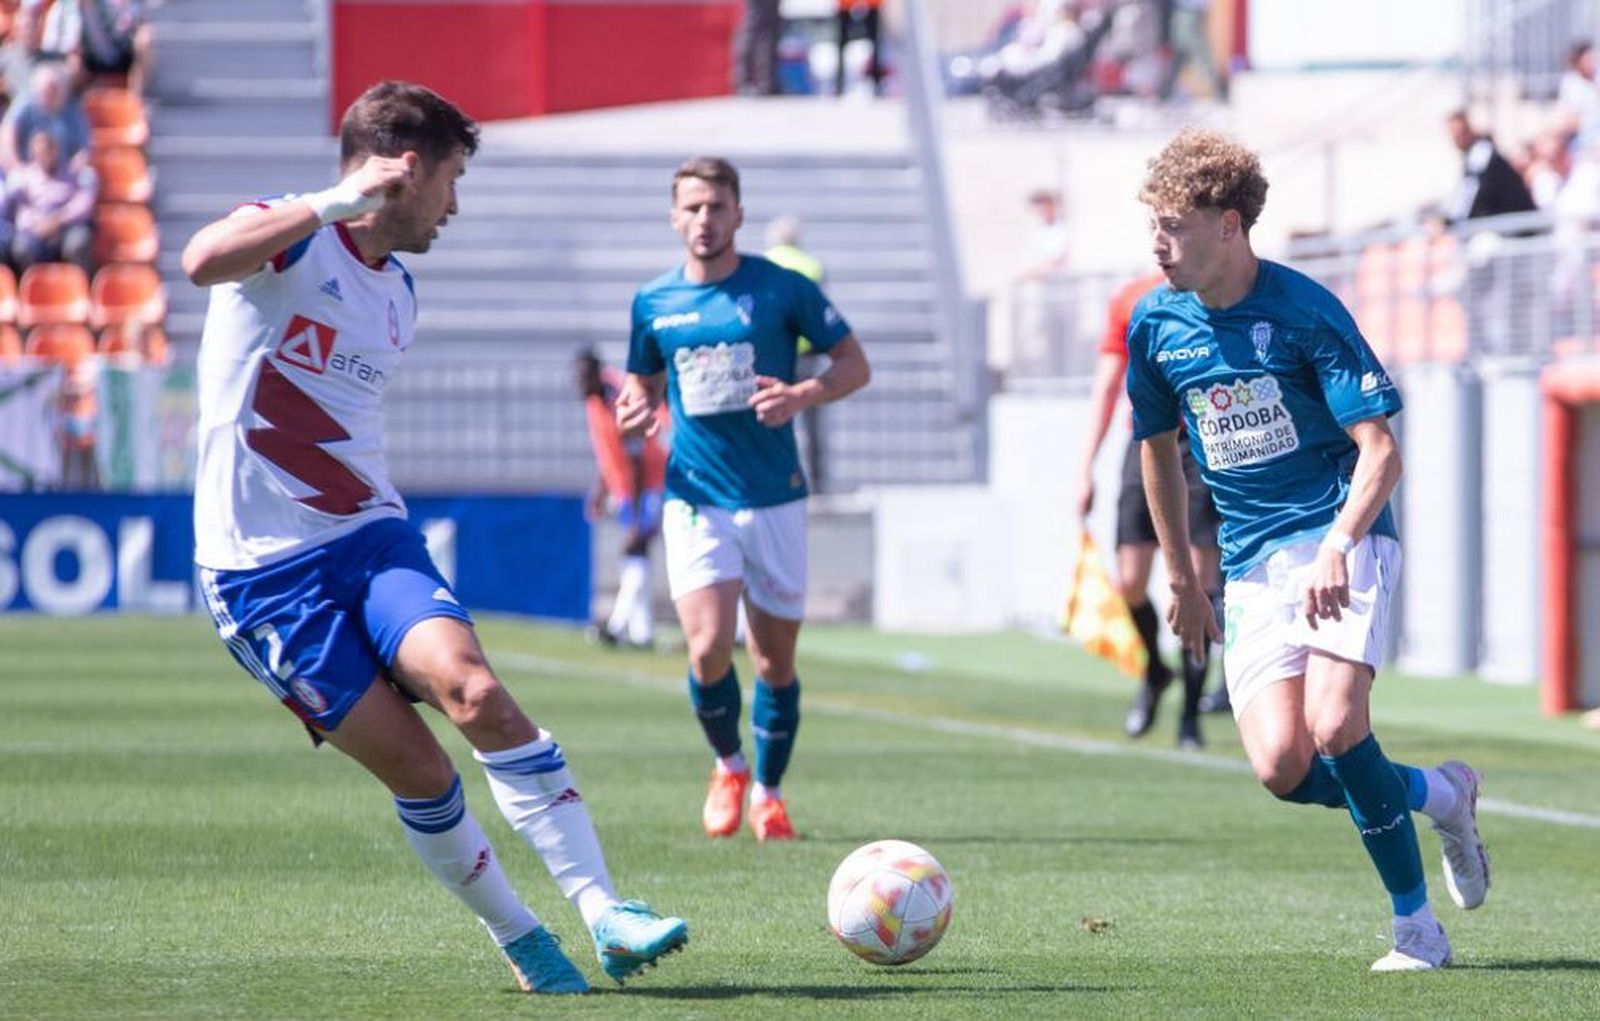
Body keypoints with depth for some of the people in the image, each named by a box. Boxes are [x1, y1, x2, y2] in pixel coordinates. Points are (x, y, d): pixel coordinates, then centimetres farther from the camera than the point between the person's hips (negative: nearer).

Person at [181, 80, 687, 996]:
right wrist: (340, 201, -27)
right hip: (263, 567, -5)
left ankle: (603, 907, -24)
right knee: (412, 764, -11)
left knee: (475, 691, -22)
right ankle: (519, 939, 7)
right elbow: (204, 260, -30)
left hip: (371, 533, 5)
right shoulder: (288, 238, -6)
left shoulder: (399, 294, 17)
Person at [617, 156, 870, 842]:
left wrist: (803, 394, -17)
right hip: (695, 499, 0)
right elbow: (643, 381, 20)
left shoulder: (782, 289, -3)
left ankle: (768, 792, 25)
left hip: (775, 498, 0)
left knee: (774, 661, 5)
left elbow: (855, 364, 2)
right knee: (709, 649, -16)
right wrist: (633, 410, -4)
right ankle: (727, 766, 12)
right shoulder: (653, 303, 5)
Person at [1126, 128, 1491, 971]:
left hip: (1339, 542, -5)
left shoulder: (1303, 310, -11)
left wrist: (1338, 545, -30)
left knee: (1335, 728, -25)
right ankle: (1440, 795, 15)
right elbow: (1158, 447, 21)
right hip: (1251, 567, 5)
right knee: (1282, 768, -13)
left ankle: (1417, 925, -7)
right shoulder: (1156, 324, 4)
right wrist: (1182, 580, 24)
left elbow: (1380, 451, -14)